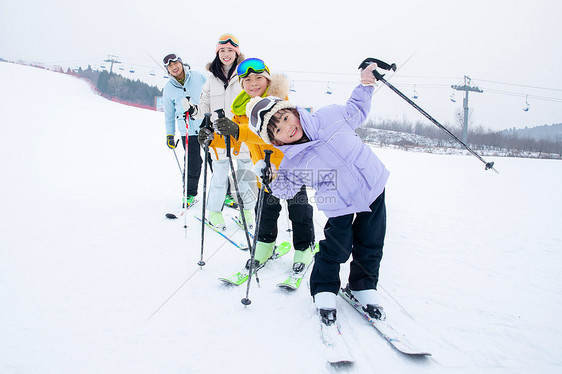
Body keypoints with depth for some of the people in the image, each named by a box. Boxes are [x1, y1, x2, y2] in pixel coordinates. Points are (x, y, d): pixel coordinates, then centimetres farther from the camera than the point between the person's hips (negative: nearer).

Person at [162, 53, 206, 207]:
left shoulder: (198, 77, 4)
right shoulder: (168, 88, 7)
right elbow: (169, 114, 15)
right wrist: (169, 135, 13)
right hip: (188, 131, 0)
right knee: (192, 163, -3)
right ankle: (190, 194, 17)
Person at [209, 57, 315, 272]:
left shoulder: (279, 99, -19)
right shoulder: (242, 107, 0)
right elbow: (233, 138, 2)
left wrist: (238, 131, -49)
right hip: (265, 167, 5)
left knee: (298, 209, 5)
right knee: (267, 208, 13)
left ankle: (304, 248, 25)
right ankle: (266, 243, 36)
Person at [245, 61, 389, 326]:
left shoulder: (330, 116, -11)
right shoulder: (291, 164, -16)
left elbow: (356, 111, 9)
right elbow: (285, 190, -2)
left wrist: (364, 86, 0)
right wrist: (272, 180, -20)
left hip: (374, 187, 3)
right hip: (341, 207, -3)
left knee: (370, 246, 11)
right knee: (336, 249, -2)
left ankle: (364, 287, 34)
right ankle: (324, 291, 26)